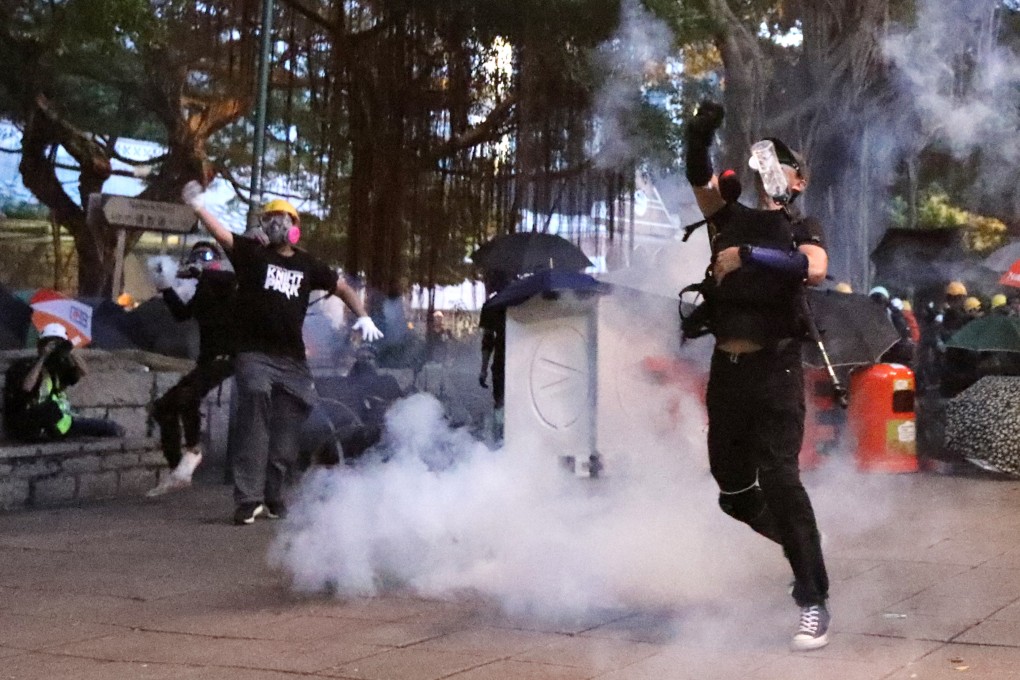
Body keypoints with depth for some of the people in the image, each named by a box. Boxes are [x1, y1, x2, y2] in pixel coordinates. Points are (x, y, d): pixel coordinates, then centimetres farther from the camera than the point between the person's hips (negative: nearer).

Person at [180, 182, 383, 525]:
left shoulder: (307, 265, 14)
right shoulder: (251, 253, 6)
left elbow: (342, 287, 21)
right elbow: (222, 234, -8)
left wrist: (363, 316, 8)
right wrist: (198, 206, -23)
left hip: (293, 359, 4)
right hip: (254, 354, -4)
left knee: (285, 435, 5)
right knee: (254, 422, -20)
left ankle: (272, 497, 17)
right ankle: (249, 498, -22)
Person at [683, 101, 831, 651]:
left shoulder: (801, 230, 4)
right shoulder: (731, 219, 14)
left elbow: (814, 269, -18)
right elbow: (700, 180, -3)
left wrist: (749, 255, -24)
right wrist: (698, 140, -20)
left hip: (775, 369, -5)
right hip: (726, 368, 5)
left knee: (778, 477, -17)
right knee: (732, 487, 11)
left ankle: (814, 604, -11)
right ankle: (797, 543, 38)